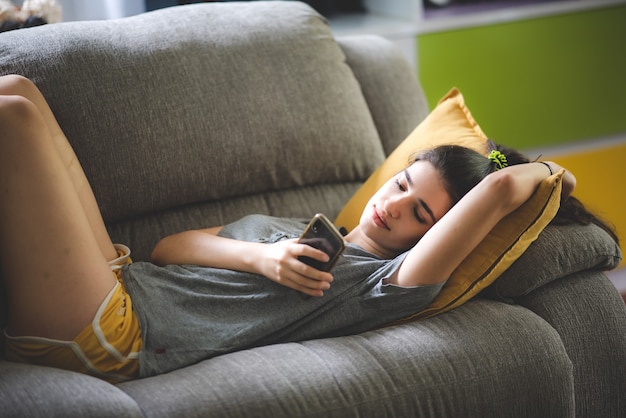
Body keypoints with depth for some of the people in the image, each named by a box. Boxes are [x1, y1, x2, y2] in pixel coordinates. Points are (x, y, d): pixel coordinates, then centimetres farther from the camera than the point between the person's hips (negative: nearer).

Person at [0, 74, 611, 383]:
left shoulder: (385, 284, -4)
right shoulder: (287, 227, 22)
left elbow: (498, 190, -14)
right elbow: (170, 246, 13)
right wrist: (259, 257, -5)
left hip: (110, 335, -8)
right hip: (123, 274, 8)